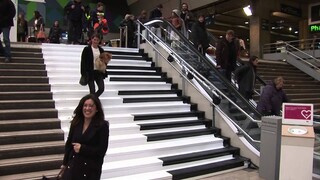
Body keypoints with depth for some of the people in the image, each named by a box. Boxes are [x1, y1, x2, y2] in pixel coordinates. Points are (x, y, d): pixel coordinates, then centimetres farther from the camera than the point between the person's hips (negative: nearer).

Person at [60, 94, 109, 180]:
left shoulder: (102, 126, -13)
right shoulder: (75, 123, 1)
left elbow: (102, 150, -14)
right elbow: (69, 144, 10)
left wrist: (82, 148, -18)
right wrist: (65, 163, 13)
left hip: (91, 169, -4)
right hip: (73, 166, 4)